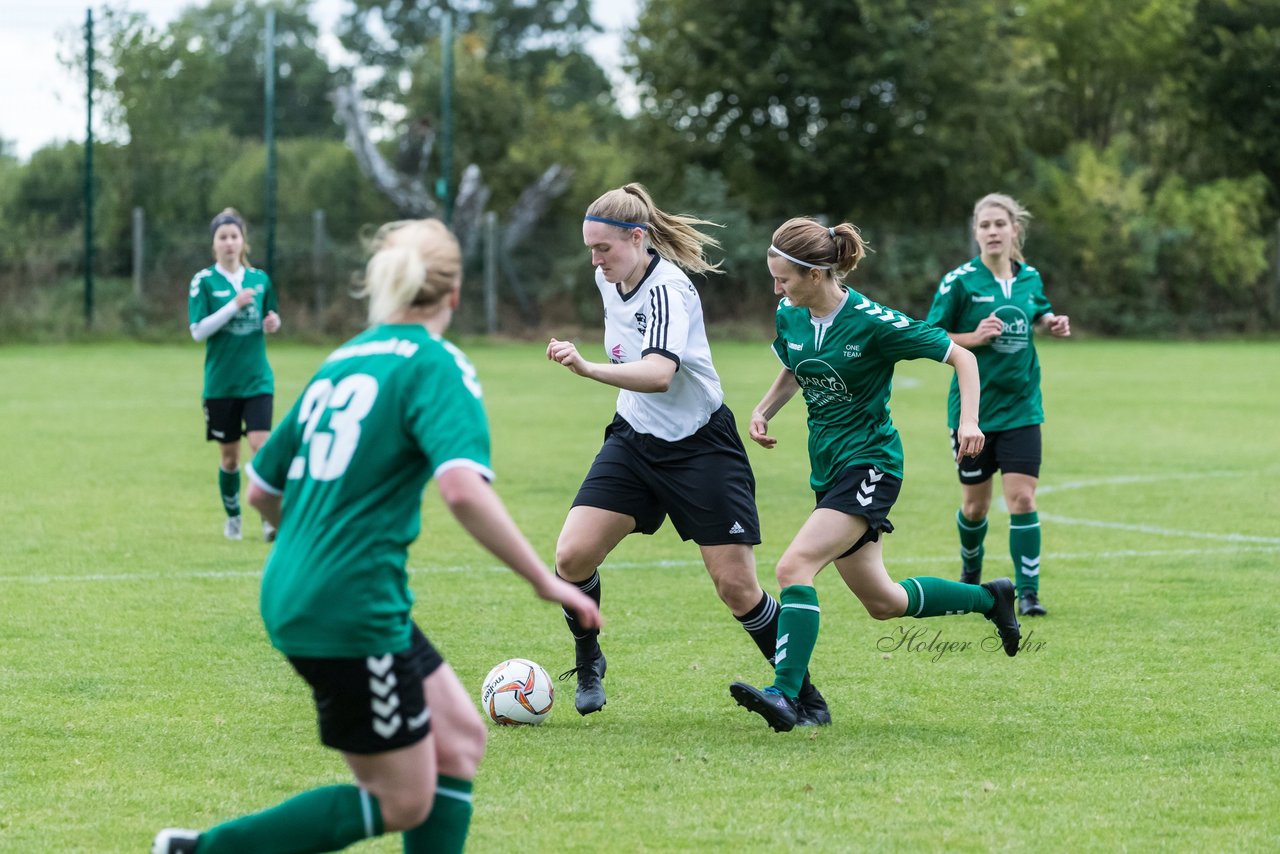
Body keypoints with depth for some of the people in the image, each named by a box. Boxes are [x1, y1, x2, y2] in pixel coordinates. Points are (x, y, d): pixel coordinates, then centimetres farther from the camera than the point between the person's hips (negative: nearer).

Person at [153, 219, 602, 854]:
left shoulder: (340, 363, 13)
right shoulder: (435, 367, -10)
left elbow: (261, 491, 18)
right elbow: (462, 489, -26)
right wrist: (545, 581, -19)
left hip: (295, 598, 9)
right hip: (352, 611, -9)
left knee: (460, 739, 14)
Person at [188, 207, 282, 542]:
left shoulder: (259, 279, 6)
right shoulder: (204, 281, -4)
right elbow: (198, 331, -12)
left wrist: (272, 324, -4)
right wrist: (234, 305, -19)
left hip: (257, 379, 1)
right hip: (221, 382, -1)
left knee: (260, 444, -14)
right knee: (229, 454, 8)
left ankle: (270, 517, -6)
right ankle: (232, 517, 26)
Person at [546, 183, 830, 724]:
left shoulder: (667, 289, -23)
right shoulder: (609, 279, 2)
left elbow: (658, 373, -40)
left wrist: (588, 369, -53)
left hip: (700, 446, -7)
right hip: (634, 437, 7)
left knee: (737, 588, -7)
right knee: (572, 557, -11)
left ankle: (805, 695, 11)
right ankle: (587, 665, 14)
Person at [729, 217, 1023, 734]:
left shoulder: (873, 323, -18)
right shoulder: (789, 318, 0)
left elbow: (961, 357, -10)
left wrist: (969, 421, -24)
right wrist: (763, 411, 2)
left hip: (869, 465, -8)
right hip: (827, 468, 8)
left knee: (795, 566, -25)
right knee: (883, 603, 15)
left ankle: (785, 695, -30)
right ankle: (990, 599, 38)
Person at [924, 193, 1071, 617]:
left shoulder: (1030, 279, 3)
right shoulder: (960, 281, -10)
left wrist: (1052, 323, 1)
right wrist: (975, 337, -21)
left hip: (1021, 407, 2)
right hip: (974, 406, -2)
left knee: (1022, 499, -9)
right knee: (975, 505, 10)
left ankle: (1028, 592, -5)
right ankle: (971, 569, 40)